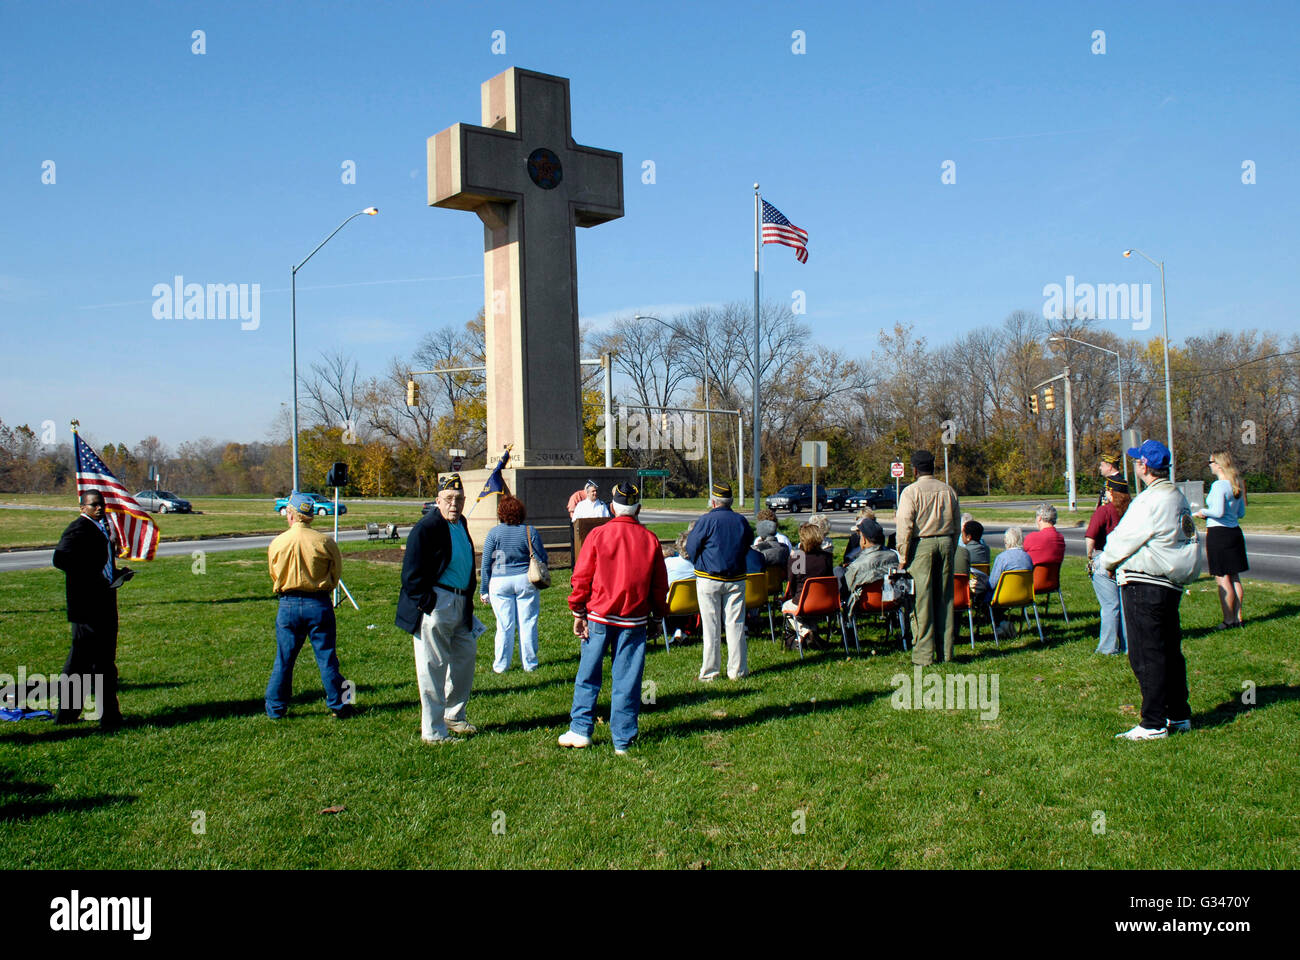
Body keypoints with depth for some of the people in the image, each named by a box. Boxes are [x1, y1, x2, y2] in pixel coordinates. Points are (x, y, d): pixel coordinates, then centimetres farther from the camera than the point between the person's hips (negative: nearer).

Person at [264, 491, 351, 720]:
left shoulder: (277, 543, -5)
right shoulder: (324, 542, -10)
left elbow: (274, 576, 9)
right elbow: (336, 574, 2)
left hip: (288, 604, 1)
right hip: (319, 604, -1)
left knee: (283, 660, 12)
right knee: (327, 658, 7)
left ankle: (275, 708, 20)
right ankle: (339, 706, 13)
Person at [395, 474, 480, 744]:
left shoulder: (460, 523, 11)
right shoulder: (426, 527, -16)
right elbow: (411, 575, -16)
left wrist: (467, 602, 16)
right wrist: (427, 603, -18)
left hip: (460, 605, 9)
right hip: (435, 607, -9)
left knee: (466, 655, 19)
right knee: (433, 668, -2)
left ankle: (453, 716, 37)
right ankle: (433, 731, 8)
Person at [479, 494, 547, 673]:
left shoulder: (494, 533, -2)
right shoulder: (530, 531, -3)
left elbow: (486, 563, 1)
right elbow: (542, 558, 0)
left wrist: (484, 590, 7)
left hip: (500, 583, 0)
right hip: (526, 581, 0)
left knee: (504, 625, 5)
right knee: (528, 624, 7)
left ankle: (501, 665, 12)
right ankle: (530, 664, 14)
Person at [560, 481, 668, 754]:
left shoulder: (598, 535, -5)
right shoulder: (650, 539, 0)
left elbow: (581, 578, -4)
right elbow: (660, 585, 6)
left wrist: (578, 613, 3)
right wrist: (659, 614, 18)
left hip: (599, 616, -1)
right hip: (634, 619, 1)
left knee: (588, 675, 10)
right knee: (627, 680, 6)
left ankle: (580, 730, 16)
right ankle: (623, 740, 11)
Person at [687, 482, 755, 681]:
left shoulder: (706, 520, -12)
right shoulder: (742, 521, 2)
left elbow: (691, 547, -7)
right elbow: (748, 545, 15)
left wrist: (700, 563, 11)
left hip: (709, 580, -3)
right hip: (736, 579, 3)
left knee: (711, 626, 3)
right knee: (735, 624, 8)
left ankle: (710, 671, 9)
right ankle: (737, 670, 13)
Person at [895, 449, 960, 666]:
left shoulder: (911, 491, -6)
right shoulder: (948, 490, 9)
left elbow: (905, 527, -10)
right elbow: (956, 524, 13)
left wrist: (903, 557, -5)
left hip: (921, 545, -5)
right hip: (946, 543, 5)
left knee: (922, 599, -1)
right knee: (945, 598, 10)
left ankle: (924, 654, 0)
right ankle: (945, 651, 15)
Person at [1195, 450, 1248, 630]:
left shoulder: (1218, 485, -16)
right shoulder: (1237, 484, 9)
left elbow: (1218, 512, -23)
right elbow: (1241, 513, 16)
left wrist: (1204, 512, -5)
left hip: (1219, 533, -9)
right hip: (1235, 532, 9)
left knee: (1222, 579, -2)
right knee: (1234, 577, 14)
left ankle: (1229, 619, 1)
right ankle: (1238, 618, 20)